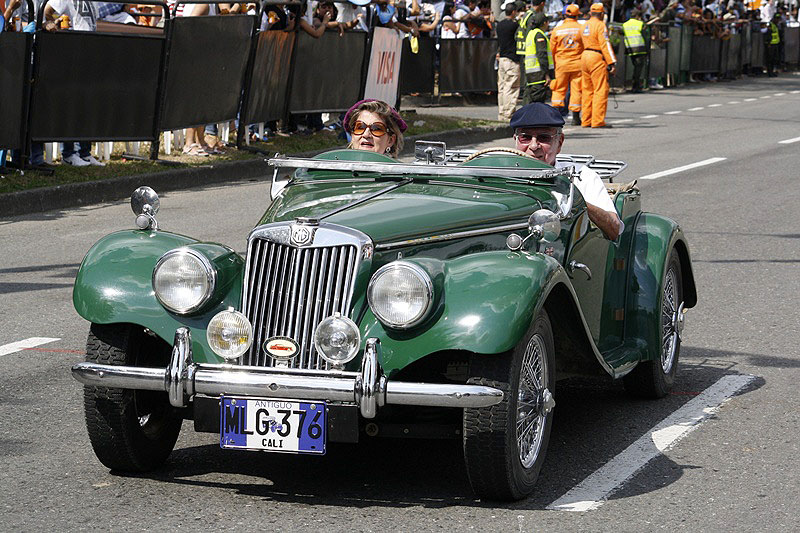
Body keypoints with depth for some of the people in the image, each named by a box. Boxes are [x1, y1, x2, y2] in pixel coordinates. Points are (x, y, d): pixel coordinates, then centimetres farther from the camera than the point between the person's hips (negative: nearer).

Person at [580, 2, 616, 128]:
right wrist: (612, 63, -17)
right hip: (597, 58, -9)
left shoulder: (585, 25, 15)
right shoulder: (600, 25, -10)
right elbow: (605, 45, -16)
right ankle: (598, 121, -11)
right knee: (601, 90, -7)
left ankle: (586, 120, 14)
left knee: (587, 90, 12)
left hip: (585, 56, 9)